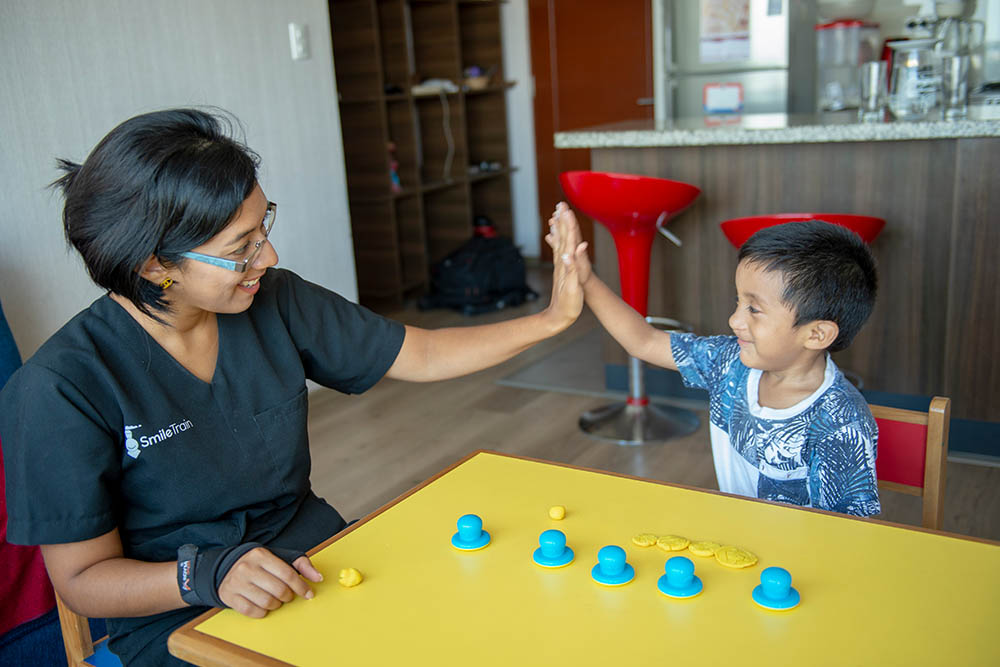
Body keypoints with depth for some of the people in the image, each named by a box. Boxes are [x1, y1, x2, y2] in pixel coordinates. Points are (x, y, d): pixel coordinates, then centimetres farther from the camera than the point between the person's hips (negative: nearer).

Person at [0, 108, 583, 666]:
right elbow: (82, 577, -11)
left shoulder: (274, 304, -4)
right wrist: (207, 575, -29)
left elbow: (425, 356, 5)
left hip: (314, 560, 5)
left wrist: (552, 319, -2)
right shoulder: (61, 390, -17)